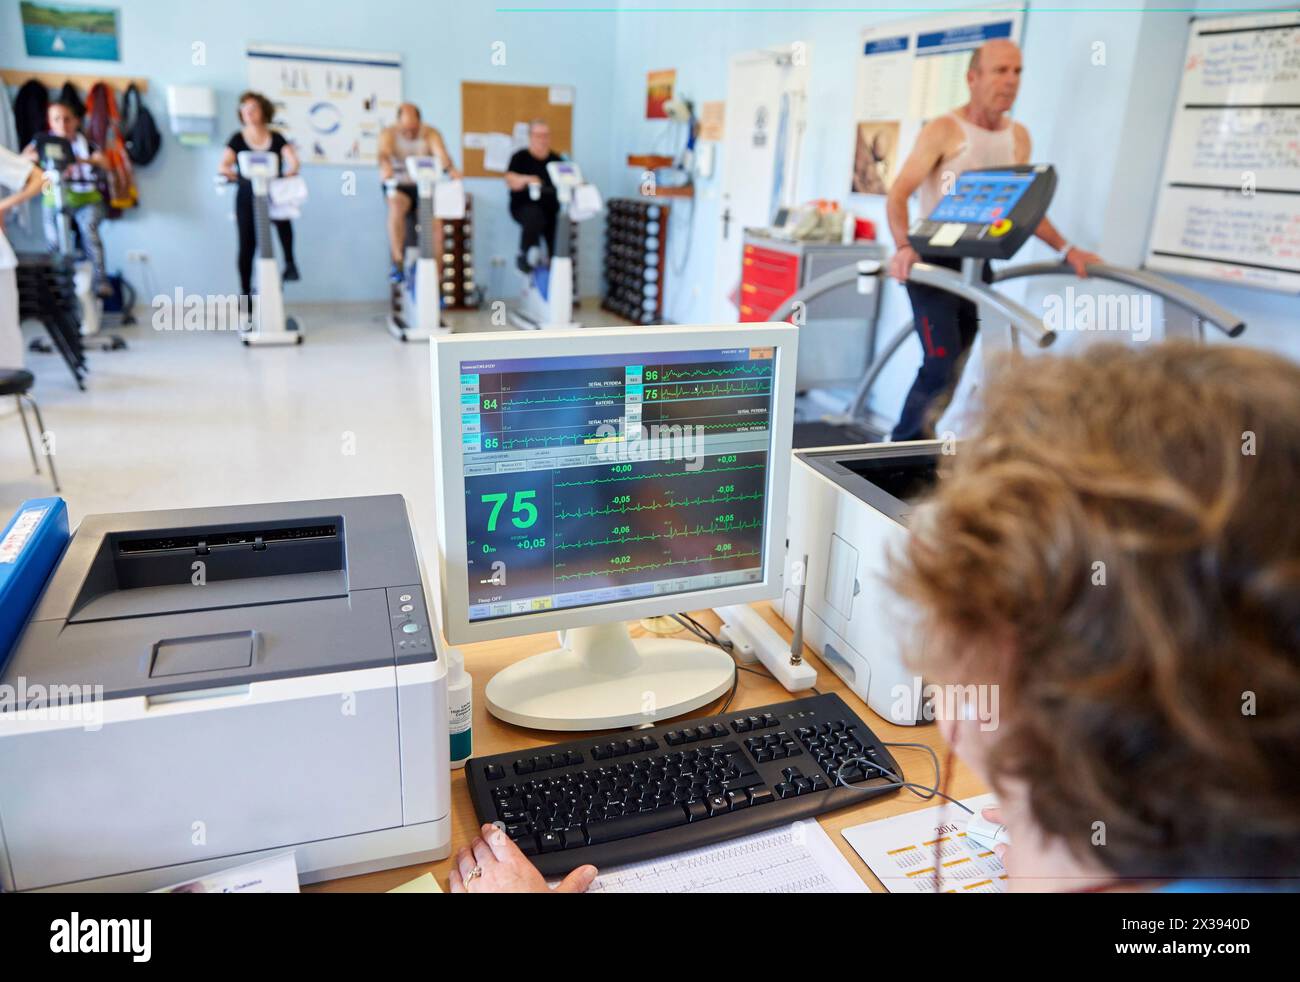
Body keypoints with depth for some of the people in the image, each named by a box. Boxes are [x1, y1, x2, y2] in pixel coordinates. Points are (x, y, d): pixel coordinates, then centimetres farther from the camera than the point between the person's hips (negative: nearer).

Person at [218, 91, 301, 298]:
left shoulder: (276, 138, 9)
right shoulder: (238, 139, 8)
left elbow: (293, 161, -3)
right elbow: (223, 166, 0)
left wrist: (289, 171, -22)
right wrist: (231, 173, -18)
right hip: (247, 196, 1)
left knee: (283, 214, -36)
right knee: (247, 246, 0)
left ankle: (290, 263, -25)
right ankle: (245, 292, 11)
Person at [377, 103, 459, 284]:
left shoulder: (430, 134, -2)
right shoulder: (389, 133, -3)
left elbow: (442, 156, -21)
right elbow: (384, 153, -24)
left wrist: (451, 169, -45)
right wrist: (385, 166, -49)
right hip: (399, 185, 0)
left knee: (436, 218, -25)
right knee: (396, 208, -34)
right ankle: (397, 264, -28)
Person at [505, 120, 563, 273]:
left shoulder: (557, 160, 13)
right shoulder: (520, 157, 4)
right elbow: (510, 181, -11)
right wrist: (526, 180, -32)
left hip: (551, 208, 3)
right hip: (524, 206, -3)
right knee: (534, 217, -37)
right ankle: (525, 256, -18)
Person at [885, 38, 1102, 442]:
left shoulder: (1018, 137, 9)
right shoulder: (943, 131, -9)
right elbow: (897, 195, -17)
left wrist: (1066, 250, 4)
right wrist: (904, 247, -35)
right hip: (933, 261, -6)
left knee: (965, 365, 9)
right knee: (943, 365, -15)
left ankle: (913, 440, 23)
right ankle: (904, 442, 3)